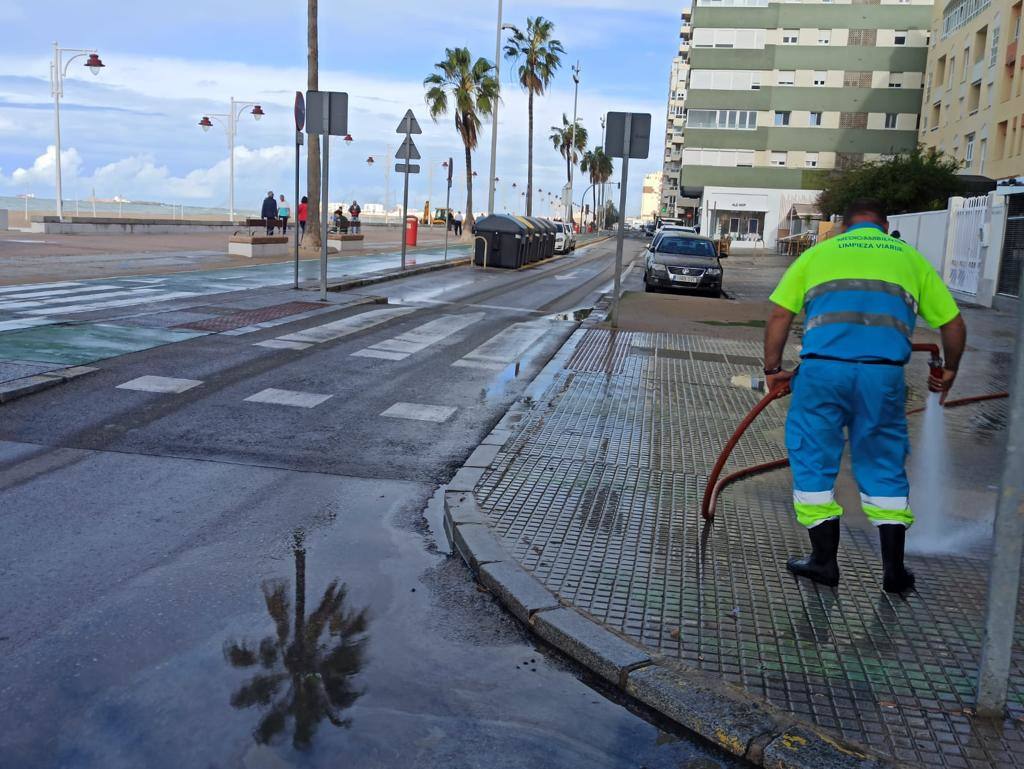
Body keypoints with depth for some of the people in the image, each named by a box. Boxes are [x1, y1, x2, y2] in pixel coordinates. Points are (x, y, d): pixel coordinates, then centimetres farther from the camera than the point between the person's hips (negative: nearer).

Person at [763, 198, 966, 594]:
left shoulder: (818, 253, 19)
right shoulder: (909, 257, 22)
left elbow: (779, 315, 7)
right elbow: (954, 325, 19)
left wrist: (773, 369, 15)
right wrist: (948, 373, 34)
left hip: (823, 368, -1)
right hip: (884, 373, 2)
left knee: (814, 460, 13)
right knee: (885, 467, 15)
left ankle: (825, 560, 18)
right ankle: (893, 568, 19)